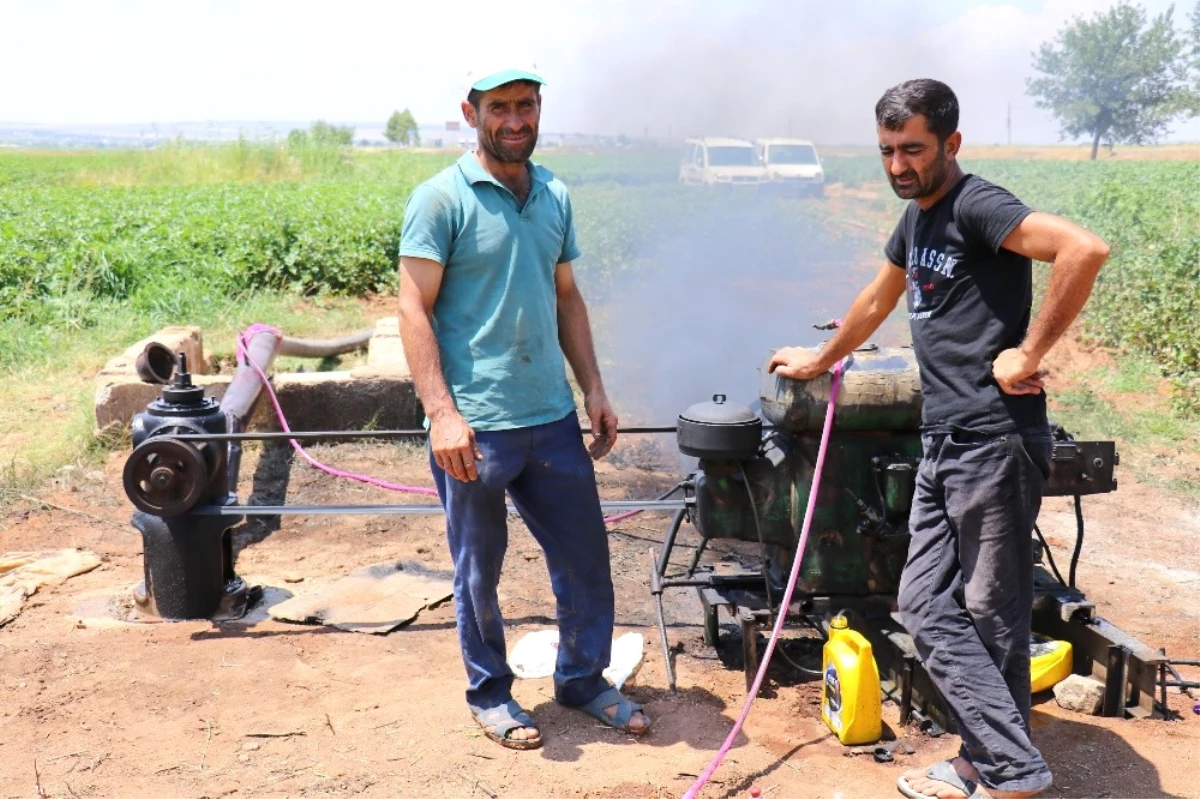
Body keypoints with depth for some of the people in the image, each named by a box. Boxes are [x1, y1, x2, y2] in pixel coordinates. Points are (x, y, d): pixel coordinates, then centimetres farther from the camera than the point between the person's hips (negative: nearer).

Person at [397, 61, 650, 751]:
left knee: (586, 555, 13)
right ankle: (490, 693, 29)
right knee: (480, 572, 10)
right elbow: (415, 310, -11)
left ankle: (585, 679, 33)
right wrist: (442, 412, -19)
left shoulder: (555, 196, 10)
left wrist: (595, 389, 11)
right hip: (476, 427, -5)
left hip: (553, 417, 6)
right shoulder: (442, 199, -8)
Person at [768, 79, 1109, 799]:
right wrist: (818, 362, 45)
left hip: (994, 442, -9)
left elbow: (1085, 249, -26)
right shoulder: (917, 218, 18)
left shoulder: (977, 207, -10)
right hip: (943, 442, 9)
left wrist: (1029, 354, -20)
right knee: (929, 608, 7)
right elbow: (877, 302, 34)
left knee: (992, 616, 0)